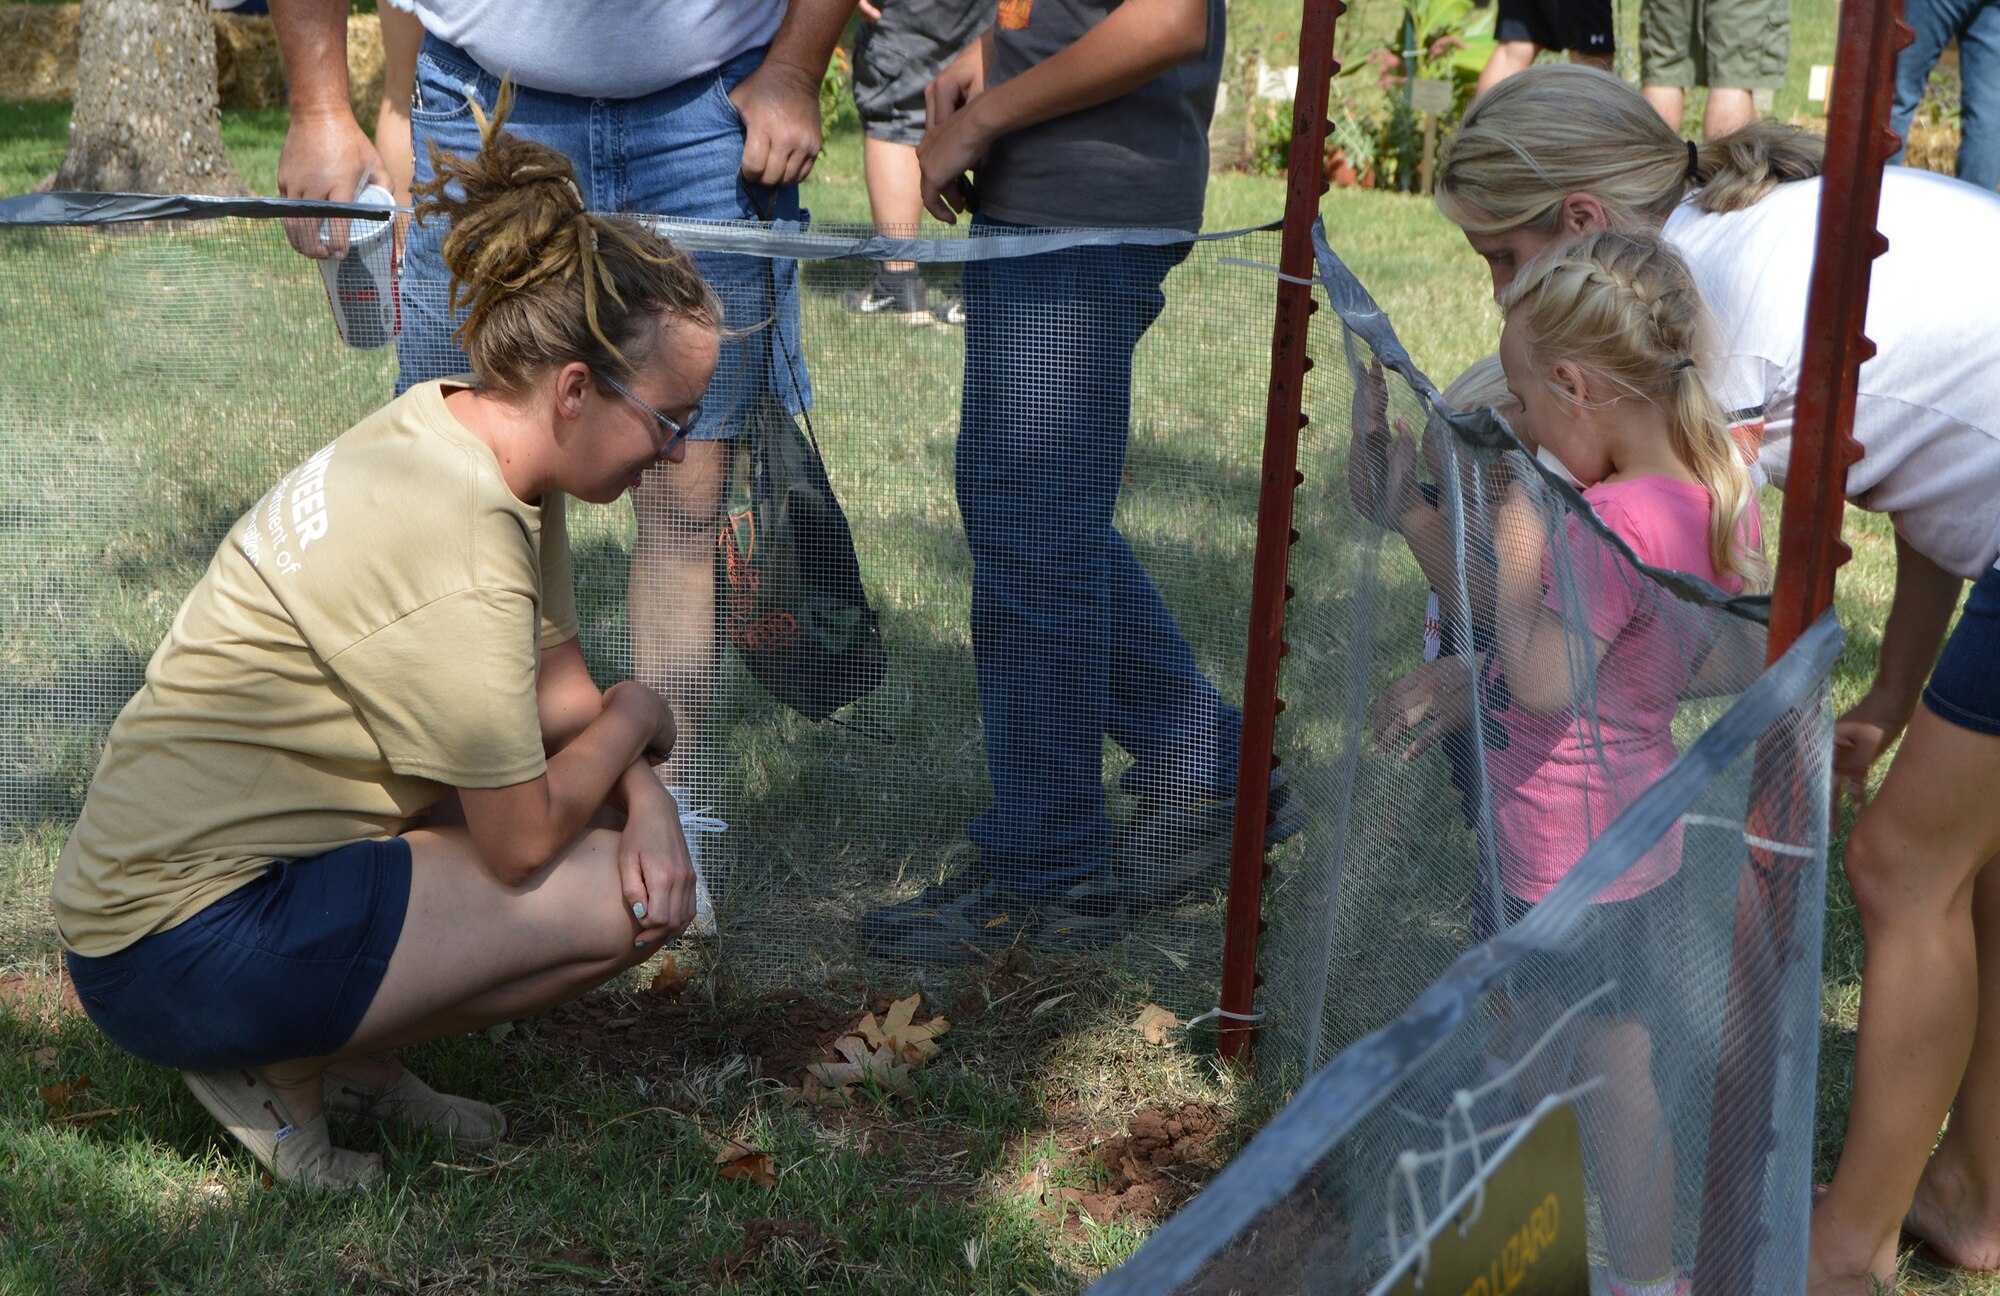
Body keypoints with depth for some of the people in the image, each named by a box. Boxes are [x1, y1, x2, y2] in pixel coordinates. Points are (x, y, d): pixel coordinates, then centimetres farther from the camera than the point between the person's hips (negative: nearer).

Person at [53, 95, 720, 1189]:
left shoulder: (456, 432, 3)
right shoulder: (453, 534, -26)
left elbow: (559, 693, 12)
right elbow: (522, 841, -19)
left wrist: (642, 798, -7)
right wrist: (634, 717, -2)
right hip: (180, 951, -9)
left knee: (643, 834, 8)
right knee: (632, 901, -14)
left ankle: (351, 1052, 9)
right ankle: (286, 1067, -1)